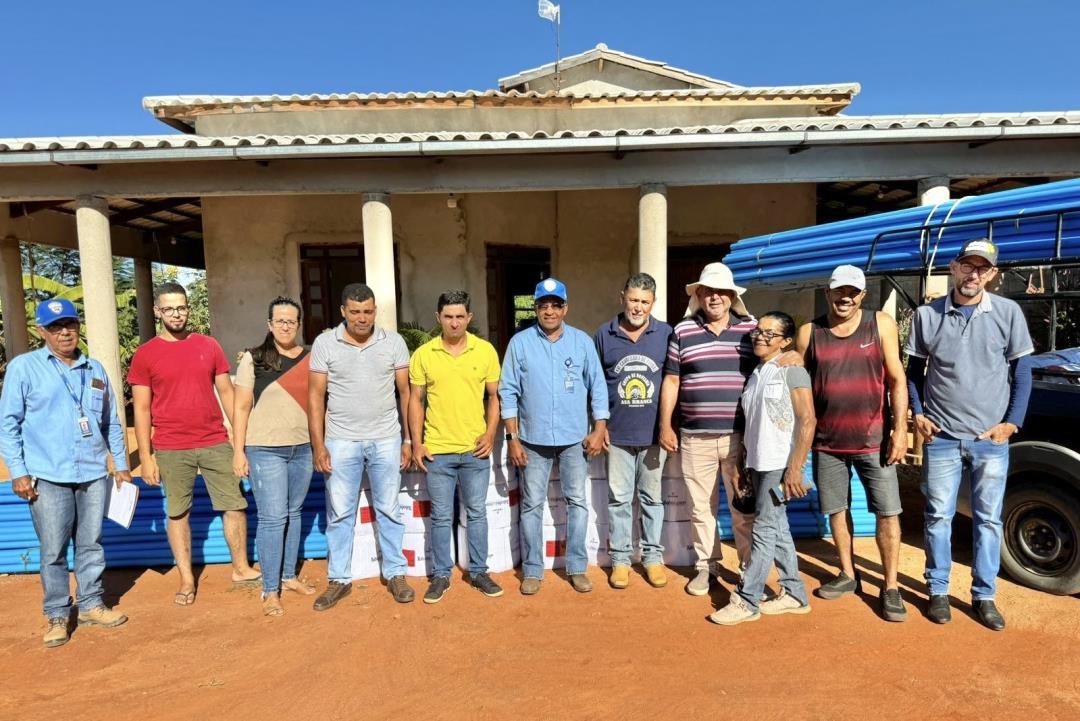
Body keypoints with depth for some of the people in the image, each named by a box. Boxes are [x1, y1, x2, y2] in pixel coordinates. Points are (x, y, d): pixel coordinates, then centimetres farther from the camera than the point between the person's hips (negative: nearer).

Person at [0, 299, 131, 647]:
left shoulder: (95, 369, 12)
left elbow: (112, 422, 16)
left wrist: (121, 463, 14)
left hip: (94, 474, 4)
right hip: (48, 477, -3)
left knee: (90, 545, 11)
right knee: (53, 551, 3)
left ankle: (91, 605, 25)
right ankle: (57, 616, 18)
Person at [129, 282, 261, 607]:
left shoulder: (209, 346, 5)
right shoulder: (145, 355, -1)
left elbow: (226, 392, 7)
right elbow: (141, 409, 0)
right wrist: (145, 457, -4)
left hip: (216, 443, 2)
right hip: (171, 450, -2)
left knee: (235, 505, 6)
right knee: (177, 513, 8)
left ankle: (241, 569, 22)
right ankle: (186, 580, 22)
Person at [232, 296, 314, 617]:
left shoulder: (310, 358, 6)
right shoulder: (253, 359, -4)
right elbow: (241, 407, -4)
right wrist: (238, 451, -7)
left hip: (303, 448, 4)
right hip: (265, 449, -4)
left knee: (293, 514, 14)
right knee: (272, 518, -2)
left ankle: (289, 576, 29)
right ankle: (270, 590, 10)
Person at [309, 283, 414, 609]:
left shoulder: (393, 342, -1)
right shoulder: (324, 343, -3)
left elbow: (405, 392, 2)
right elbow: (316, 396, -1)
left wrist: (408, 439, 1)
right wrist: (318, 445, -5)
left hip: (386, 440, 0)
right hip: (341, 442, 0)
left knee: (389, 511, 10)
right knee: (339, 514, 9)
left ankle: (395, 574, 24)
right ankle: (339, 580, 23)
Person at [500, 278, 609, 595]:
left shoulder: (582, 341, 0)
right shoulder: (520, 342, -3)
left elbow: (597, 386, 3)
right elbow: (508, 393, -2)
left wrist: (599, 429, -2)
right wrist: (513, 438, -6)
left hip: (574, 438, 1)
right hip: (534, 439, -1)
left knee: (577, 502, 9)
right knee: (532, 505, 7)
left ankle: (577, 568, 23)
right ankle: (532, 570, 21)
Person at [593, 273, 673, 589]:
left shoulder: (666, 334, -1)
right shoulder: (604, 335, 0)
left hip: (654, 433, 0)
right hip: (618, 434, 0)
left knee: (652, 498, 12)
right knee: (619, 498, 9)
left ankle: (653, 556, 26)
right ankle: (620, 558, 23)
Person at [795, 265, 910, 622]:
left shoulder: (881, 324, -2)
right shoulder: (809, 332, 1)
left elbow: (897, 379, -2)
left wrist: (900, 428, -9)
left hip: (874, 438, -1)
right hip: (827, 441, 2)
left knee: (888, 513, 3)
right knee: (837, 510, 13)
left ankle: (891, 587, 17)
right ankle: (847, 575, 31)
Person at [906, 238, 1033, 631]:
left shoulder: (1009, 313, -1)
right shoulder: (927, 315, 0)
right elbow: (914, 372, 9)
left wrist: (1012, 423, -4)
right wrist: (918, 414, -1)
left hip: (991, 440, 0)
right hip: (941, 438, 0)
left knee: (988, 520, 9)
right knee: (938, 517, 8)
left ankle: (984, 596, 23)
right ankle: (938, 591, 21)